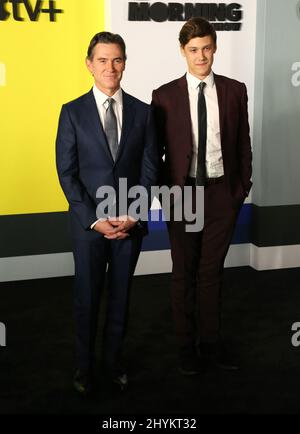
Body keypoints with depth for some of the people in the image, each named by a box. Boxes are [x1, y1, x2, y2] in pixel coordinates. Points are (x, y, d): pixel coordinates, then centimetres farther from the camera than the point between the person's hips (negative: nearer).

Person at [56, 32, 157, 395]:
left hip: (130, 222, 2)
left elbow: (149, 169, 2)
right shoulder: (73, 112, -2)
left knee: (120, 296, 12)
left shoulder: (142, 112, 3)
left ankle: (113, 359, 30)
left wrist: (133, 215, -8)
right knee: (87, 297, 9)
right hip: (88, 222, -1)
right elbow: (66, 173, -5)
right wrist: (94, 219, -12)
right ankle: (84, 365, 27)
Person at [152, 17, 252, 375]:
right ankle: (187, 345, 24)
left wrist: (243, 186, 2)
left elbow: (243, 143, 5)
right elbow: (156, 149, 1)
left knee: (212, 270, 11)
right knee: (184, 272, 10)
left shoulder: (234, 91, 3)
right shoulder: (165, 96, -2)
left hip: (222, 192, 1)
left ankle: (211, 342, 25)